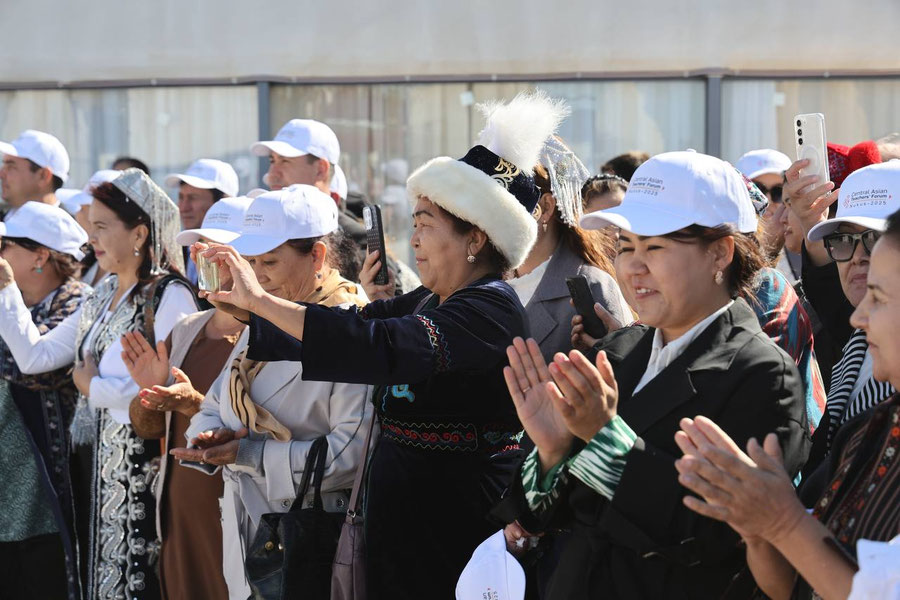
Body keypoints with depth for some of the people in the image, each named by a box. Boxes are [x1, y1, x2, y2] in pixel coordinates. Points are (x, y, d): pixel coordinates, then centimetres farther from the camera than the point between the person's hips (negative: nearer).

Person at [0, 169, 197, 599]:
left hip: (139, 477, -8)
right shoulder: (100, 298, 13)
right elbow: (34, 356, 10)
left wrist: (94, 387, -10)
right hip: (92, 466, 8)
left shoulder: (169, 297, -13)